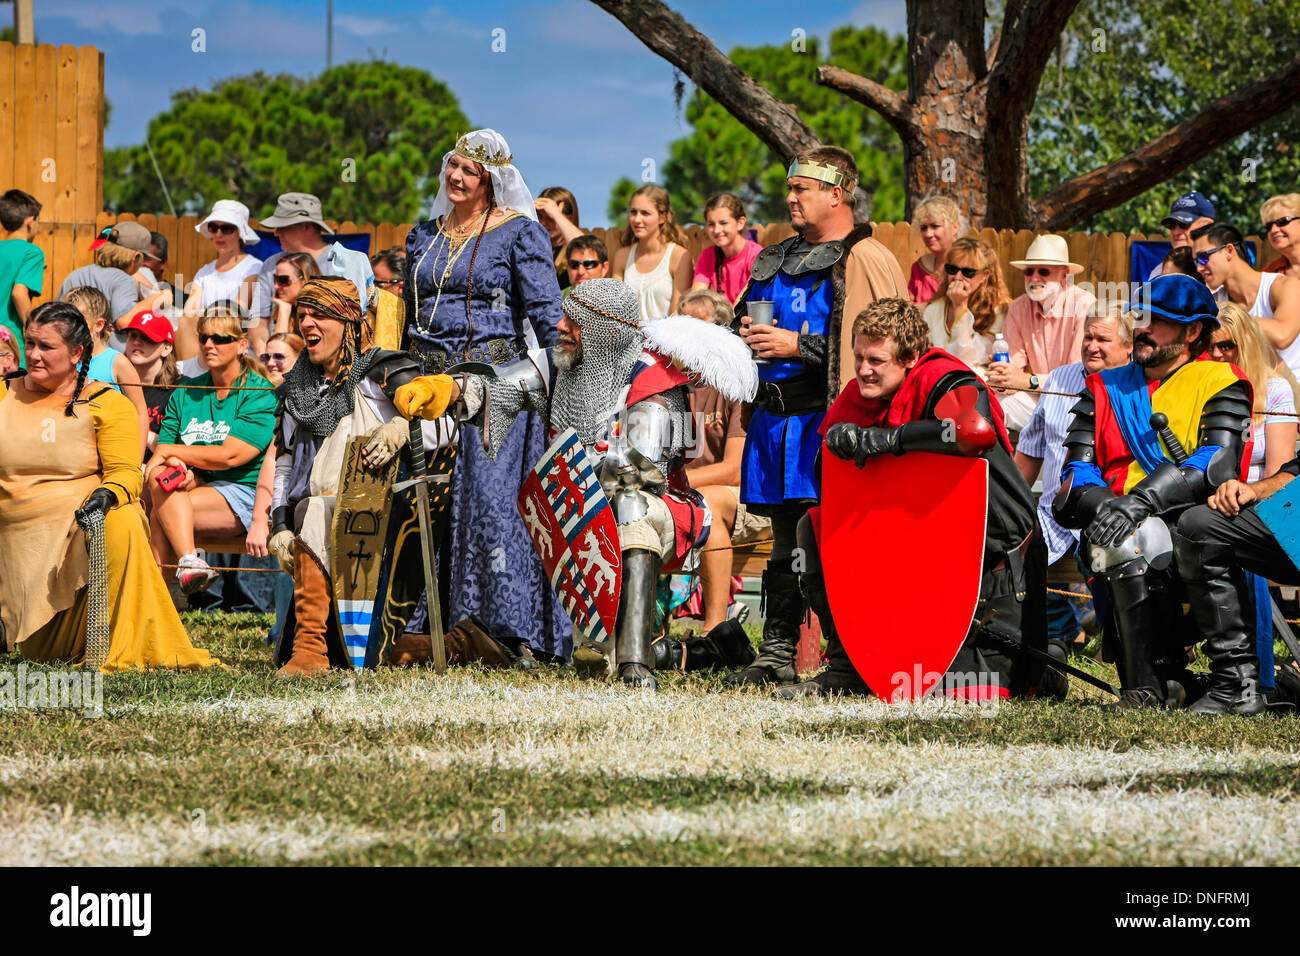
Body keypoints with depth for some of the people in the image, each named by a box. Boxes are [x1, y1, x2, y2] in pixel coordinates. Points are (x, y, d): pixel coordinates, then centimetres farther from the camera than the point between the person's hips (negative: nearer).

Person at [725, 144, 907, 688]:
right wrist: (747, 336, 8)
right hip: (774, 419, 8)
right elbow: (743, 321, 33)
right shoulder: (775, 261, 20)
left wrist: (799, 346, -16)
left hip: (827, 420, -8)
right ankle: (775, 657, 15)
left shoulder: (866, 262, -6)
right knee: (785, 543, 11)